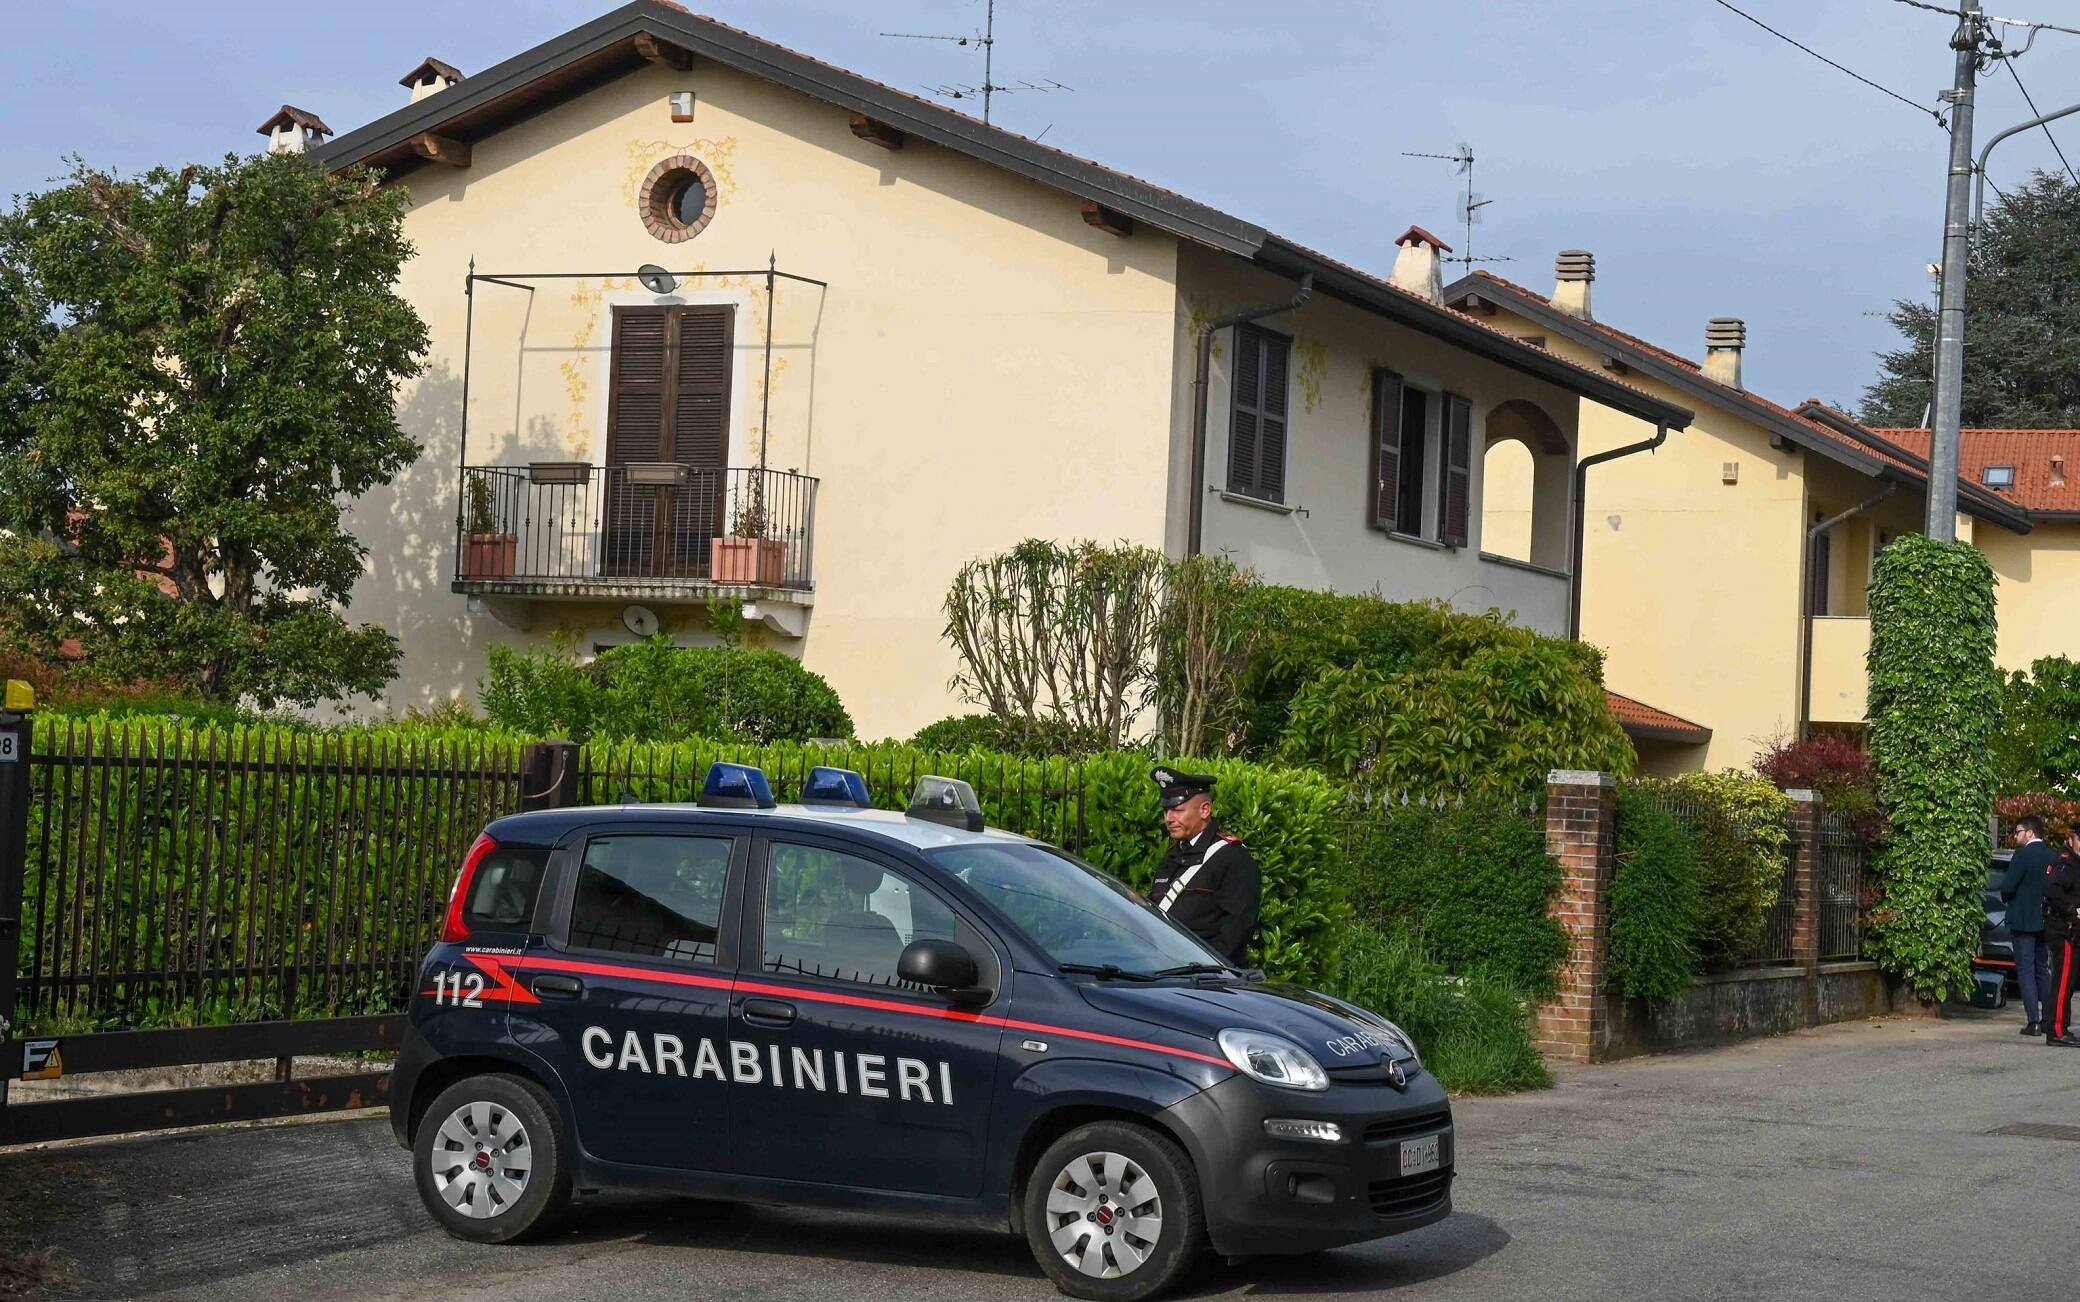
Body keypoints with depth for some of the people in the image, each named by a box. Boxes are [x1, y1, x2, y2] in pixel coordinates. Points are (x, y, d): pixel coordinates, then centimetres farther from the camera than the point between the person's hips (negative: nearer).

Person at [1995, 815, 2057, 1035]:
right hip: (2046, 922, 6)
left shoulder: (2023, 855, -14)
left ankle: (2033, 1021, -7)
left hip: (2023, 921, -6)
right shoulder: (2052, 857, 6)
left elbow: (2007, 886, -18)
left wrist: (2006, 898, 2)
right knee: (2043, 970, 15)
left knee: (2026, 970, -3)